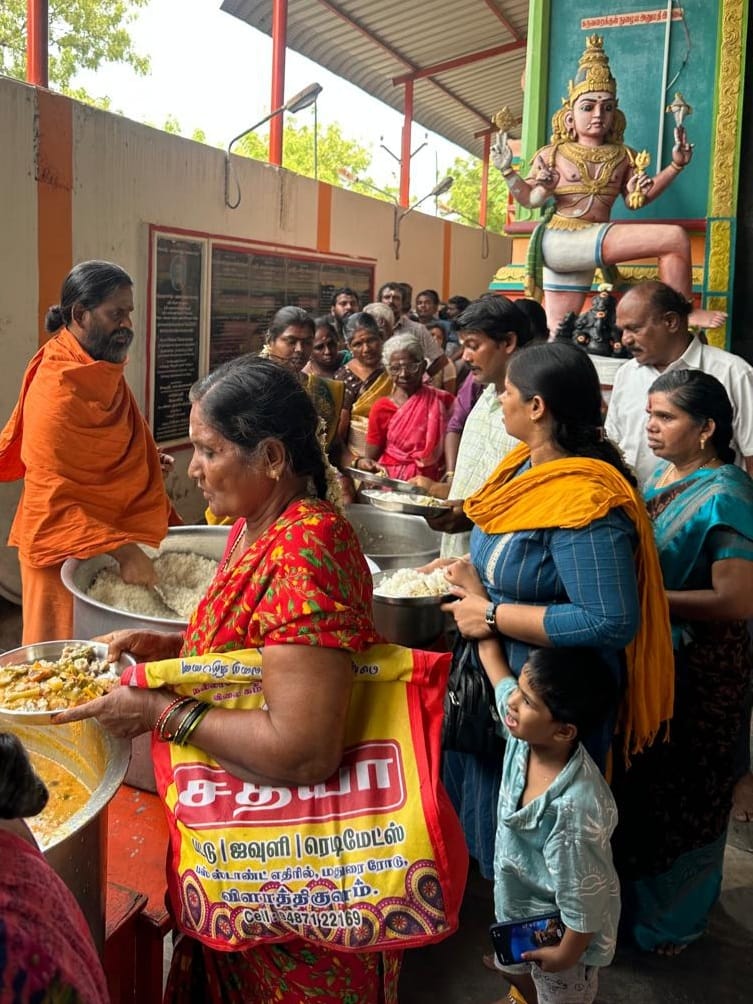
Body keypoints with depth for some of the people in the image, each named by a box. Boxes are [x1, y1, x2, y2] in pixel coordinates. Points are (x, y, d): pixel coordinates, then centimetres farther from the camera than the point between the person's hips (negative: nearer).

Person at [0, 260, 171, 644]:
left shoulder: (100, 371, 6)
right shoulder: (59, 391, -22)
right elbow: (53, 506, -25)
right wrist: (121, 549, -33)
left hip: (110, 546, 8)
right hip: (73, 557, -8)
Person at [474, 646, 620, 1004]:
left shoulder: (574, 808, -43)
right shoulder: (526, 736, -23)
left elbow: (585, 894, -28)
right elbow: (491, 652, -10)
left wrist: (567, 953, -15)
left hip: (561, 931, -7)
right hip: (518, 904, 7)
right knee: (516, 971, 35)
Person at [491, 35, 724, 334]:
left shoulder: (623, 156, 17)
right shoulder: (552, 154, 7)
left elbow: (635, 200, 10)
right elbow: (531, 199, 5)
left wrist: (676, 165, 6)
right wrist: (507, 171, -9)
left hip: (585, 248, 5)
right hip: (559, 241, -5)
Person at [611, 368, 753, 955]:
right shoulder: (663, 477, 4)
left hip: (697, 673, -7)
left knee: (679, 796, 12)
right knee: (641, 782, 22)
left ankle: (671, 918, 35)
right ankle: (635, 893, 45)